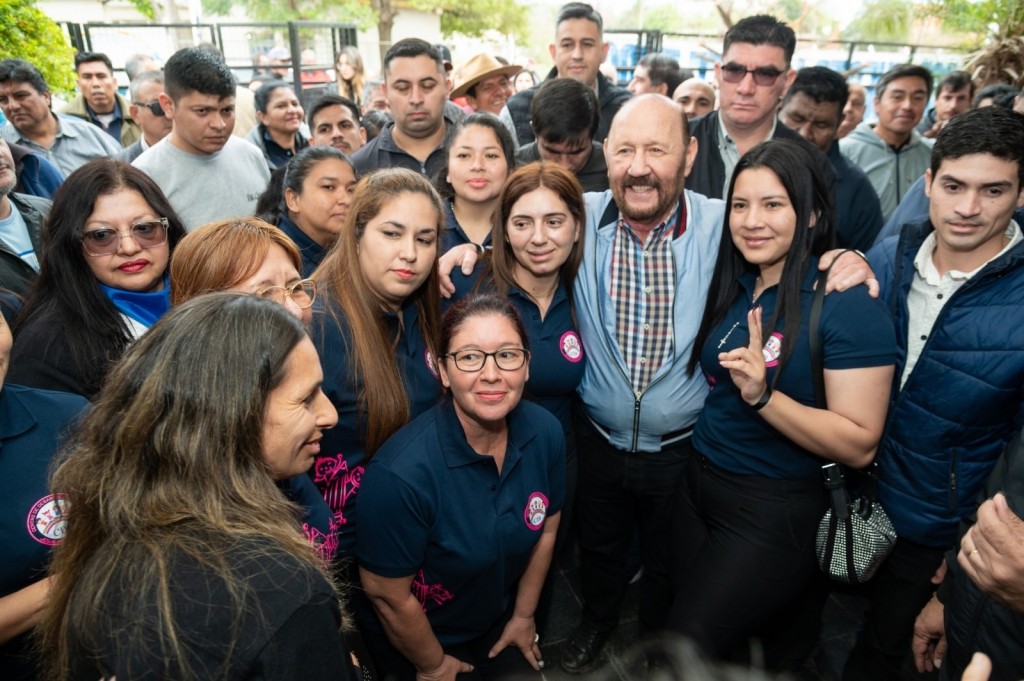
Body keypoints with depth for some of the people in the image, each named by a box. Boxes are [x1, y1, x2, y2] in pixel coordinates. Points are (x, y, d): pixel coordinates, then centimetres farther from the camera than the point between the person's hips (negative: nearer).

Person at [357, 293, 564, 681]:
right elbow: (386, 594, -23)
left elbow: (545, 529, -3)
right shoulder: (401, 473, -37)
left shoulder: (545, 433, -20)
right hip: (415, 639, -4)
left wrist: (524, 615, 7)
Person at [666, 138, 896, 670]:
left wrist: (762, 395, -29)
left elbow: (859, 445, -20)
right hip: (698, 487, 7)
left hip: (775, 515, -6)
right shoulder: (733, 286, 3)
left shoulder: (848, 304, -17)